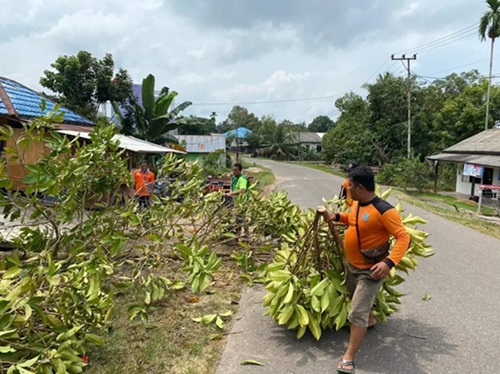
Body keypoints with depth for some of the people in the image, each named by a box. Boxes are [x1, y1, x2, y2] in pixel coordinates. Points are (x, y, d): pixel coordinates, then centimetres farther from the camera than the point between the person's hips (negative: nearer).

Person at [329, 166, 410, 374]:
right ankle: (369, 320, 59)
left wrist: (389, 262, -40)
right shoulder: (357, 204, -2)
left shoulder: (384, 210, -27)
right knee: (357, 301, 30)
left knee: (357, 312, -10)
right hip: (352, 265, 9)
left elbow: (403, 237, -29)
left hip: (370, 271, -9)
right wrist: (338, 216, 4)